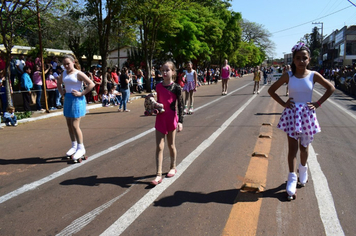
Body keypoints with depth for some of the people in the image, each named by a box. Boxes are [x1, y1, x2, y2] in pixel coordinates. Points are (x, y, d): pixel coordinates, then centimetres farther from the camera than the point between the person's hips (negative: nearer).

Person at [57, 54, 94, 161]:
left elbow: (91, 84, -17)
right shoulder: (63, 73, 9)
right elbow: (59, 83, 29)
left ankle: (81, 148, 6)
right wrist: (61, 91, 13)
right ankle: (74, 146, 27)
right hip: (67, 99, 7)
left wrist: (81, 93, -17)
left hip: (77, 100, -7)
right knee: (69, 125, 12)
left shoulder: (78, 73, -10)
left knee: (75, 125, -8)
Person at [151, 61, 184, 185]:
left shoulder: (176, 88, -9)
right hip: (160, 118, 3)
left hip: (172, 118, -3)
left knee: (171, 145, 12)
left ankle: (173, 167, 35)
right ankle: (158, 175, 1)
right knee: (159, 147, -1)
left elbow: (180, 105, -9)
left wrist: (180, 121, -14)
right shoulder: (158, 86, 2)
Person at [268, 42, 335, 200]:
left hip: (307, 115, 1)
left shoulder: (313, 75, -3)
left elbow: (331, 88, 6)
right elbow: (271, 90, 2)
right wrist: (283, 103, -5)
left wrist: (318, 103, -2)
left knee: (303, 147, 14)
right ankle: (292, 179, 5)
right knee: (292, 148, -1)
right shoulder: (288, 76, -4)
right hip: (292, 114, -1)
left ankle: (303, 169, 40)